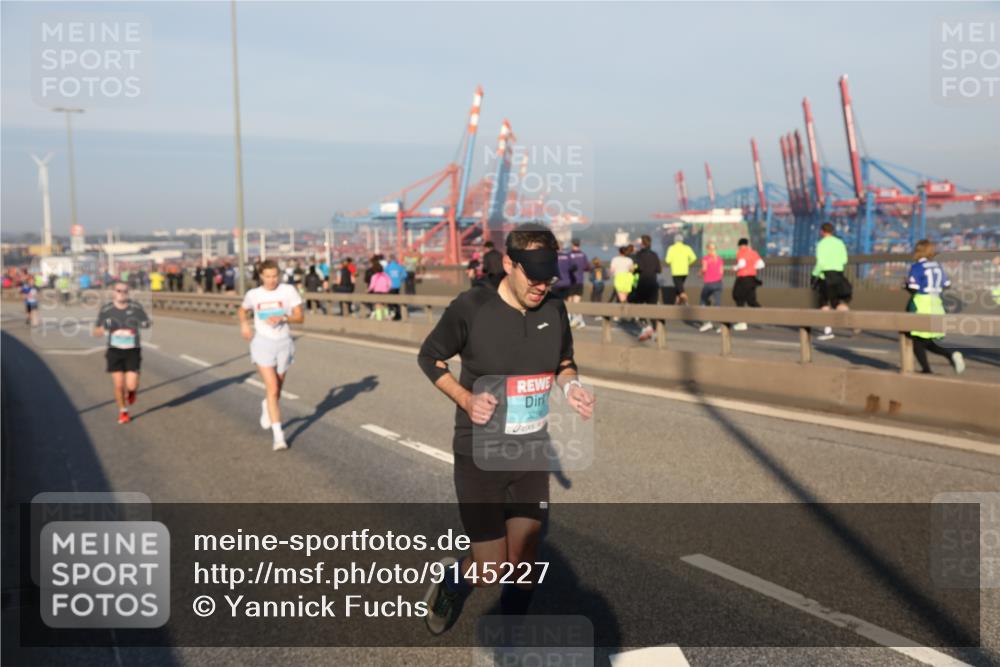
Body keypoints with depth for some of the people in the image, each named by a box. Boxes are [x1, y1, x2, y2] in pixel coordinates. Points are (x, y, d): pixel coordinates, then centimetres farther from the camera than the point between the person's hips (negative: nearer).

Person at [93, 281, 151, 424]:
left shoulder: (136, 307, -8)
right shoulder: (106, 309, -6)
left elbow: (146, 323, 5)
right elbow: (96, 332, 1)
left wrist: (145, 324, -19)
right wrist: (102, 330, -22)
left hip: (132, 351, -1)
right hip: (115, 351, 1)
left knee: (131, 386, -9)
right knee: (118, 385, -1)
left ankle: (131, 391, 31)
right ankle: (123, 411, 26)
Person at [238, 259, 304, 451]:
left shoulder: (289, 290, -5)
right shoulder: (253, 294, 1)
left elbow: (300, 318, -6)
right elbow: (243, 310, 21)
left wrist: (283, 318, -23)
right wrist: (244, 324, 2)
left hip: (284, 343, 1)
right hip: (262, 343, -1)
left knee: (276, 390, 15)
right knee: (273, 389, -15)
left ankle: (266, 406, 52)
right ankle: (278, 435, -12)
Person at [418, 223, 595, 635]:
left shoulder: (554, 310, -4)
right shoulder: (470, 307, -16)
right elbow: (428, 357, -3)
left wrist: (571, 386, -10)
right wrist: (466, 399, -18)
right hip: (480, 457, -4)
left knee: (524, 567, 7)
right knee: (491, 570, 0)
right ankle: (453, 580, 37)